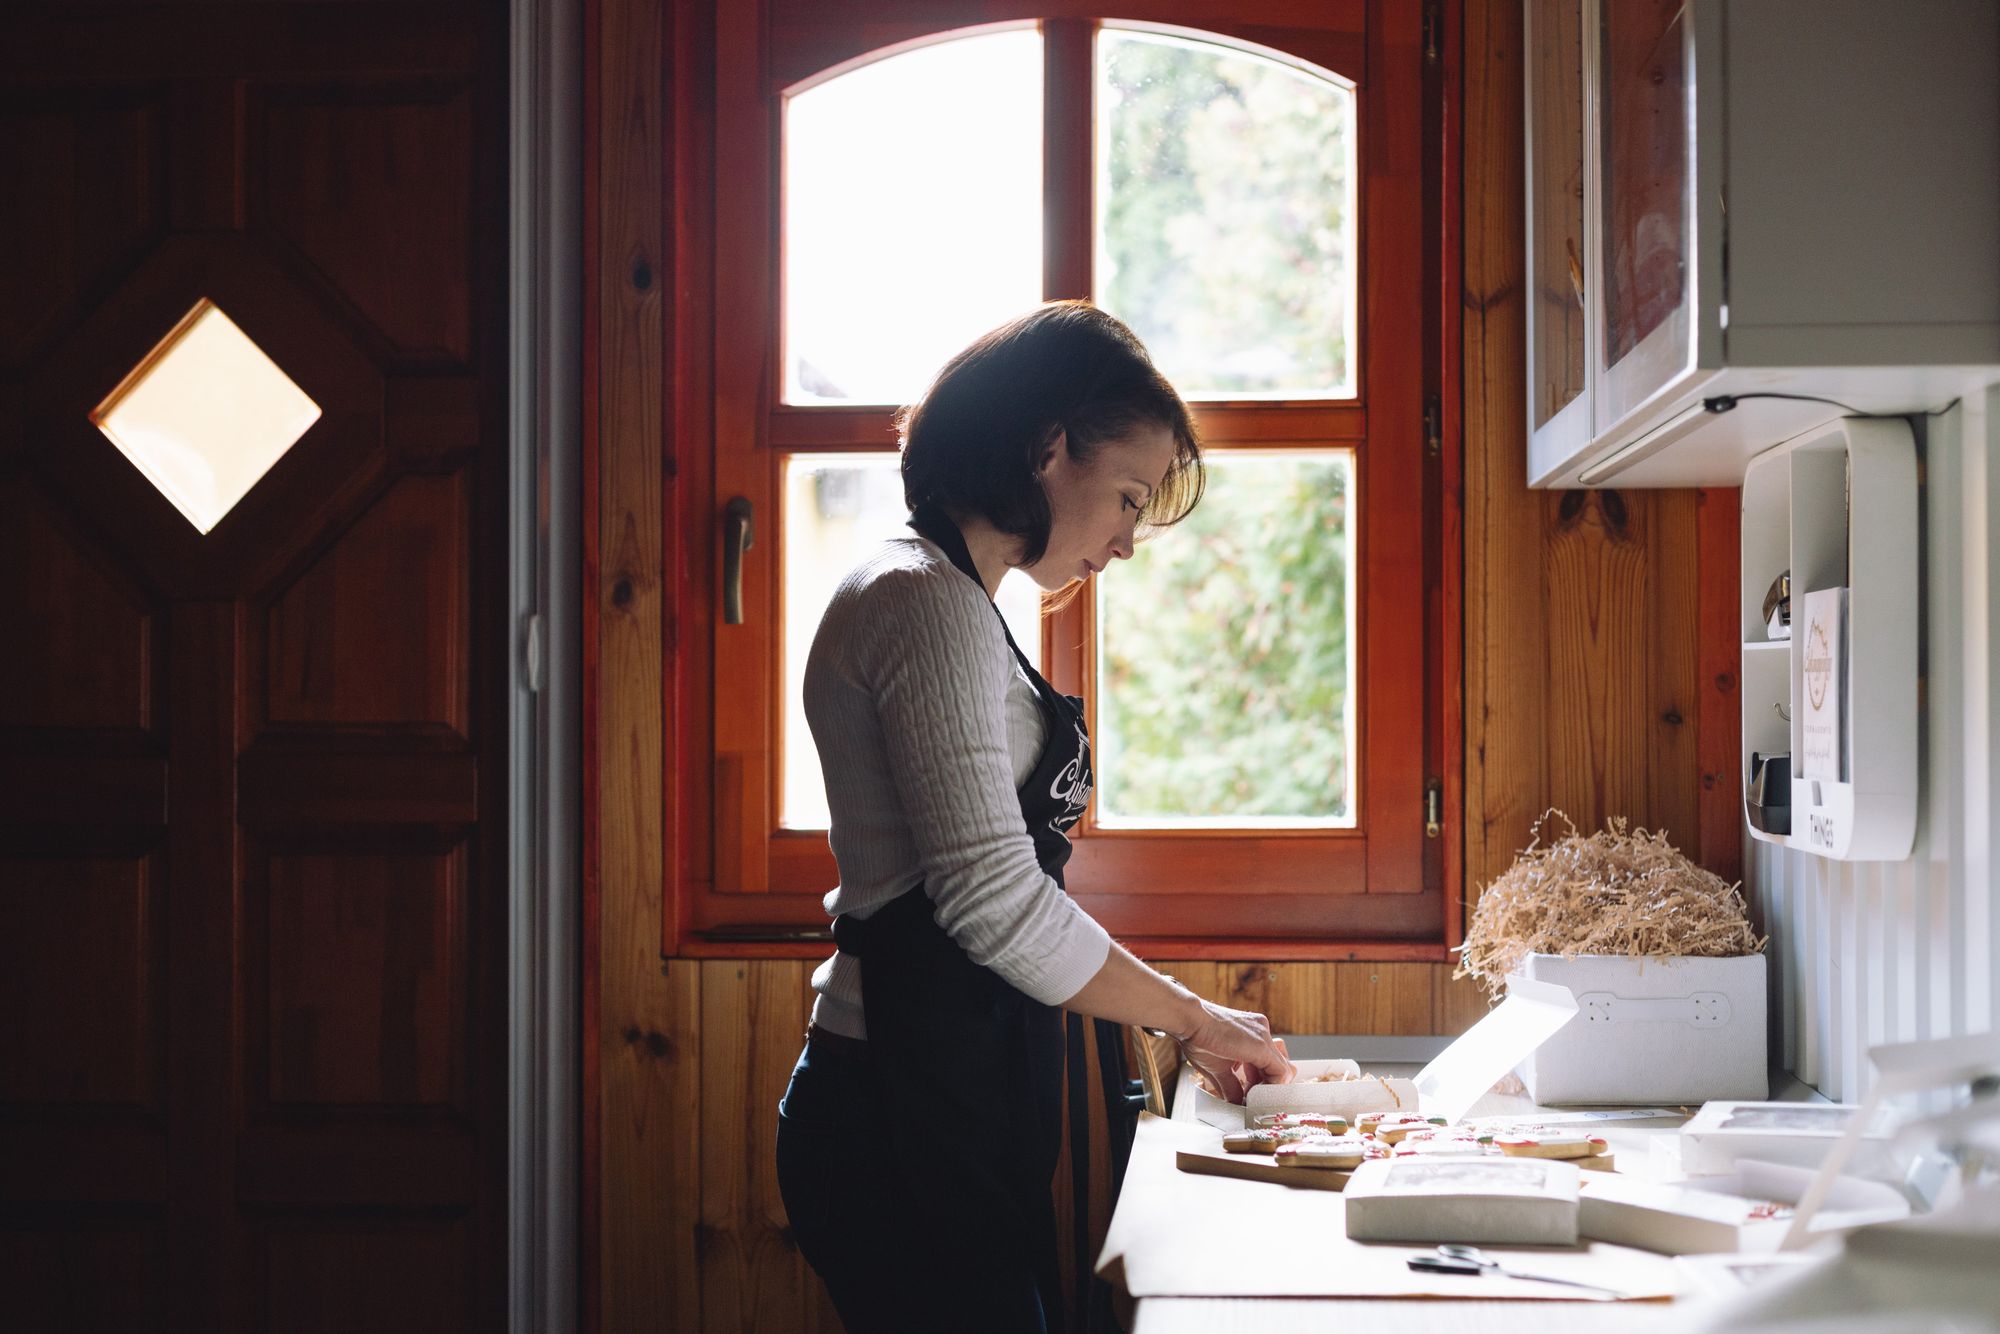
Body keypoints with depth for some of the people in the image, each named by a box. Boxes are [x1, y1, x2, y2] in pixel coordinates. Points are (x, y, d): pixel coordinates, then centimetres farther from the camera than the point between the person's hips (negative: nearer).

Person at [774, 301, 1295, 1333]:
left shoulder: (945, 600, 20)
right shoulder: (929, 602, -12)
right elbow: (994, 899, -19)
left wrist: (1178, 1022, 15)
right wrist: (1195, 1019, -7)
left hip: (958, 1109, 10)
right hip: (910, 1120, -10)